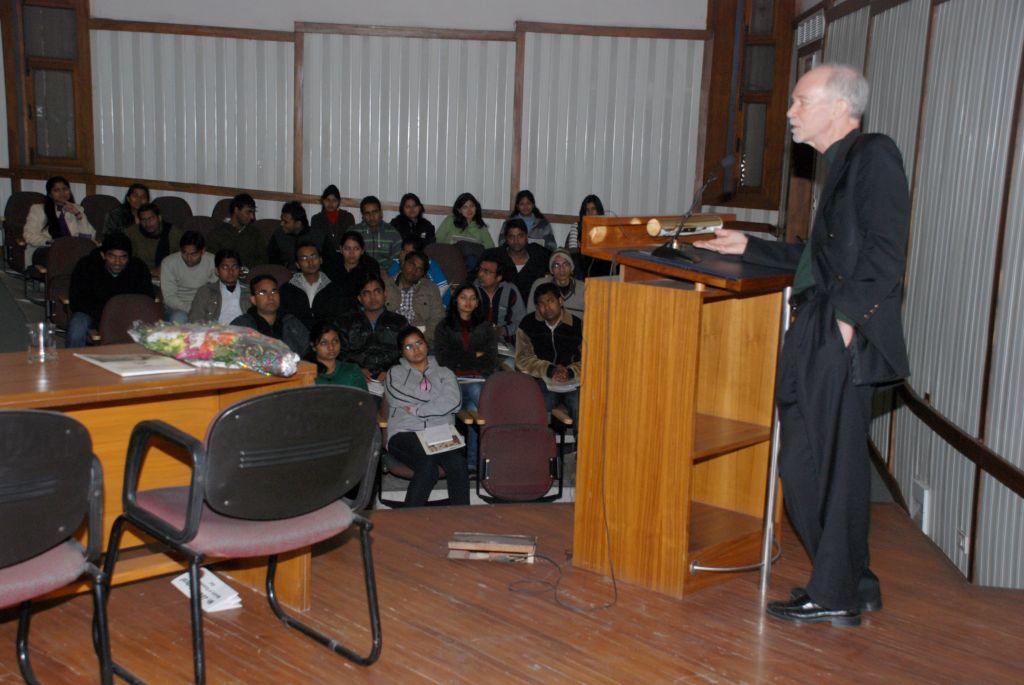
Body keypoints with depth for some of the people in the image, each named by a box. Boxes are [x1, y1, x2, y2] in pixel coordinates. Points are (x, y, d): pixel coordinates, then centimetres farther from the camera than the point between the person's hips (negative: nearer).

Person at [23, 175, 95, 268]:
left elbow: (89, 236, 10)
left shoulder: (76, 209, 24)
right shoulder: (38, 209, 19)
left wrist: (78, 215, -1)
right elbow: (29, 236, 5)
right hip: (44, 250, -2)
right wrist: (51, 243, -11)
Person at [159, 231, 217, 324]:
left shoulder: (212, 261, -5)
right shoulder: (168, 263, -8)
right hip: (177, 308, -2)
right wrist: (190, 310, -25)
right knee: (179, 318, -36)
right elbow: (169, 297, -10)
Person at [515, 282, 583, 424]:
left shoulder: (577, 325, 5)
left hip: (572, 382, 1)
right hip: (541, 381, 0)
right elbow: (523, 359, -1)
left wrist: (570, 372, -18)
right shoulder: (528, 324, 6)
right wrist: (550, 370, -15)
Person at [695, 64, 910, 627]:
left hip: (844, 340, -9)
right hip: (821, 342, 9)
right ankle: (853, 585, 25)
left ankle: (834, 595, 9)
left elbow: (886, 252, -18)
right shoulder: (843, 164, 21)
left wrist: (849, 315, -20)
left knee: (825, 465, -3)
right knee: (834, 464, 14)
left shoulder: (874, 154, -8)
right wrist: (749, 247, 27)